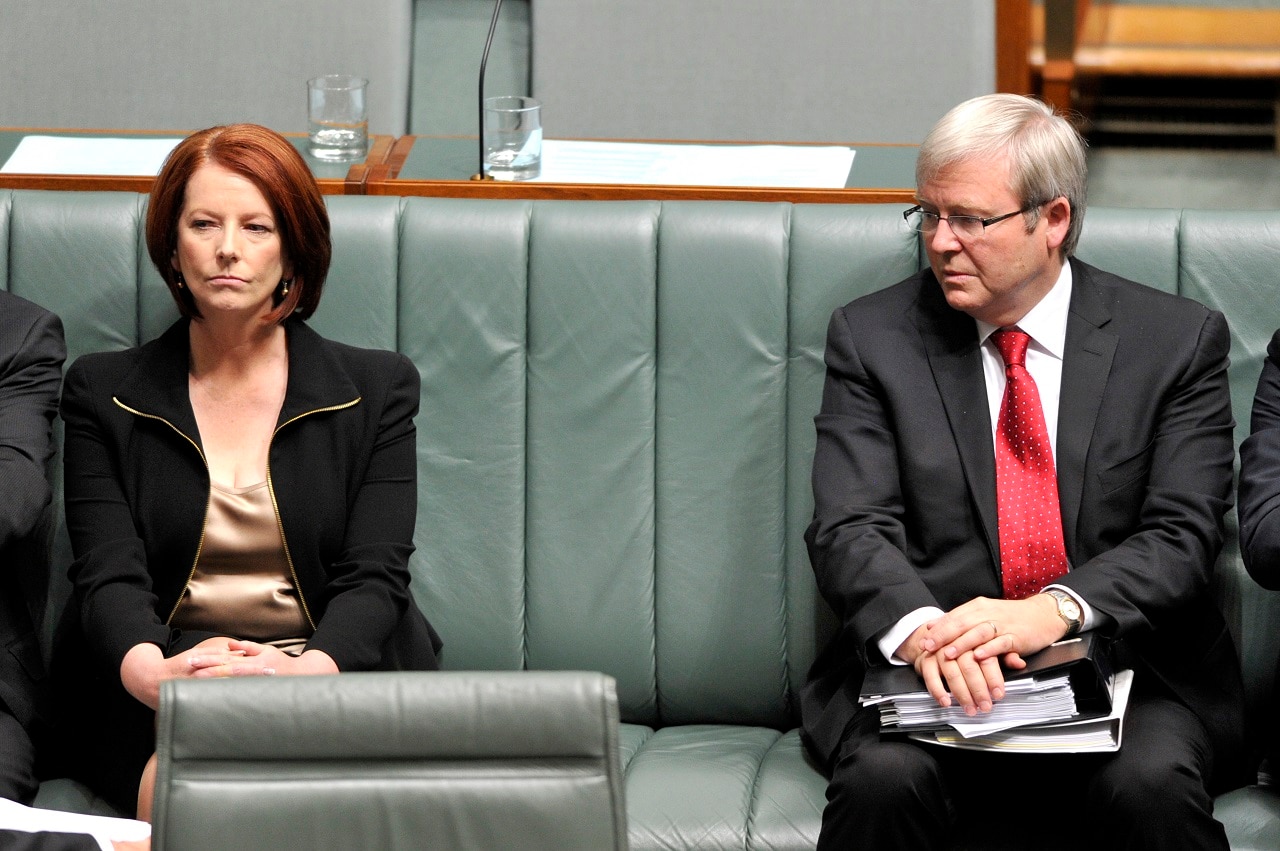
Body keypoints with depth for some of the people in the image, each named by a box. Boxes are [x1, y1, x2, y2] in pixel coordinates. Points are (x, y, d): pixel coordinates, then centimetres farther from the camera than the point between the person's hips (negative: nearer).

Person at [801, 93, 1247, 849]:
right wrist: (920, 627, -26)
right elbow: (851, 529, -3)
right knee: (887, 779, -31)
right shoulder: (874, 337, 7)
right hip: (928, 674, 1)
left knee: (1151, 785, -33)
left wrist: (1055, 609, -25)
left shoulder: (1178, 340, 5)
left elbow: (1182, 533, -4)